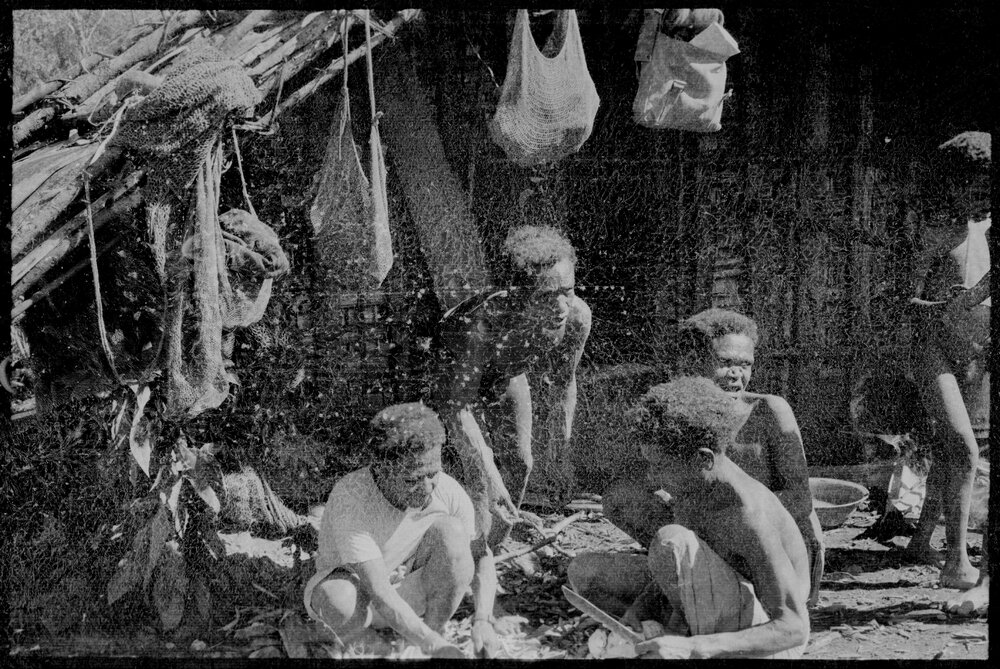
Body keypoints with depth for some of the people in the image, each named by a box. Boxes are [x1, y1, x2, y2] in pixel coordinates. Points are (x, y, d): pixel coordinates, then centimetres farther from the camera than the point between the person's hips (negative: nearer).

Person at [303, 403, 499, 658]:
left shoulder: (448, 491, -21)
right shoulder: (348, 501, -33)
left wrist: (482, 622, -27)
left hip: (412, 594, 3)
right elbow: (379, 594, -38)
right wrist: (437, 646, -43)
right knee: (340, 599, -40)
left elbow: (481, 558, -10)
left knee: (451, 530, -25)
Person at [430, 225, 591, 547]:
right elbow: (457, 403, -45)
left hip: (507, 374, 5)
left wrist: (557, 451, -6)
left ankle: (492, 550, 31)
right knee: (478, 469, -15)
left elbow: (563, 384, -14)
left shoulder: (577, 317, -33)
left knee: (520, 462, 8)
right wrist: (490, 473, -52)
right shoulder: (487, 319, -48)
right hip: (454, 372, -5)